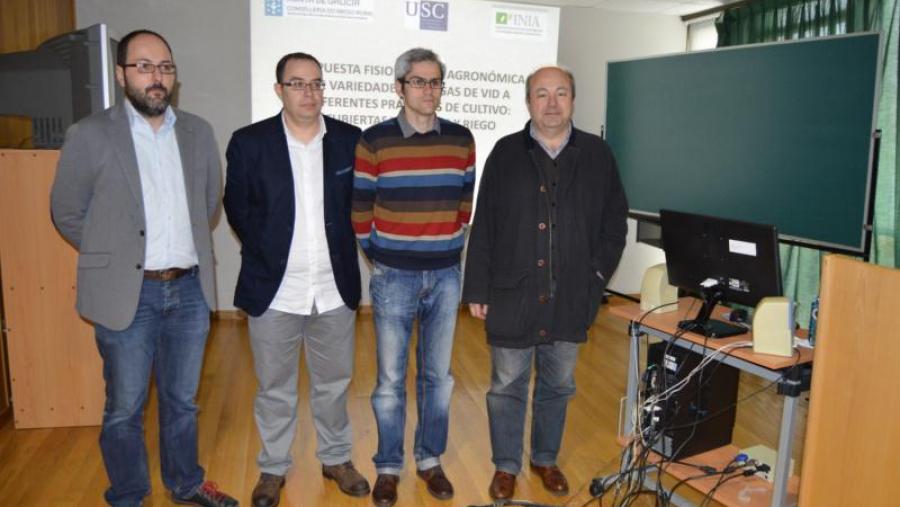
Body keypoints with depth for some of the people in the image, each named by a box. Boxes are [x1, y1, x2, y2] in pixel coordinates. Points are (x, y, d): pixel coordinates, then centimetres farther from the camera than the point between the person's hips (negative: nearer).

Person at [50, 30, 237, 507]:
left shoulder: (198, 132, 3)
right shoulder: (89, 135, -7)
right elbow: (67, 212, 1)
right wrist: (113, 256, 3)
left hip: (190, 289, 3)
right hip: (127, 294, -3)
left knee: (182, 400, 18)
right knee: (124, 409, 11)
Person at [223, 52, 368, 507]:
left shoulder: (350, 140, 0)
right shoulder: (249, 142, -3)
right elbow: (238, 208, 4)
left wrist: (343, 251, 2)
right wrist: (268, 252, 3)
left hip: (334, 289, 2)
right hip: (274, 289, -1)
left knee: (334, 383, 16)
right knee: (274, 388, 13)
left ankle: (336, 459, 36)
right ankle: (273, 468, 32)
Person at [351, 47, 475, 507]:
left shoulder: (461, 140, 2)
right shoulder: (374, 141, -6)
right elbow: (359, 208, 1)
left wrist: (448, 247, 11)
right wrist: (376, 254, 5)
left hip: (445, 276, 3)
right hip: (393, 277, -2)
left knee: (437, 375, 12)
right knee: (391, 379, 7)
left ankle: (430, 460, 30)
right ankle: (388, 467, 24)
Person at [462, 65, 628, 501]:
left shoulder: (597, 154, 3)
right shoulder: (505, 153, -1)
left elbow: (614, 222, 9)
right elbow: (482, 227, -1)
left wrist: (597, 274, -1)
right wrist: (477, 290, -4)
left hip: (570, 298, 2)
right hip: (511, 295, -1)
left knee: (558, 385, 16)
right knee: (507, 386, 9)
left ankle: (546, 459, 36)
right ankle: (506, 465, 28)